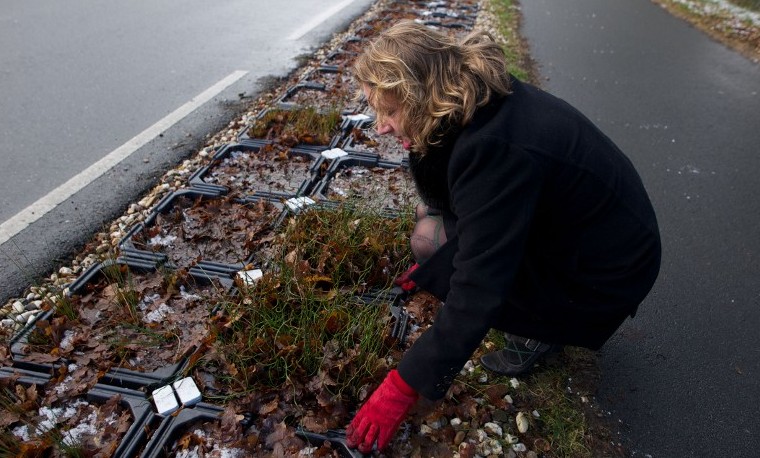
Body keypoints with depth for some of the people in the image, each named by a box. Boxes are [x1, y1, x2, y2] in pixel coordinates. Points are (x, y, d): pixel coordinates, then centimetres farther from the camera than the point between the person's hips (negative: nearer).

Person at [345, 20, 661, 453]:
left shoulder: (494, 150, -35)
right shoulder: (477, 99, -8)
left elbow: (477, 293, -34)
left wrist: (402, 387, -27)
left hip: (606, 276, -8)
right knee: (433, 227, 4)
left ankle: (545, 330, 2)